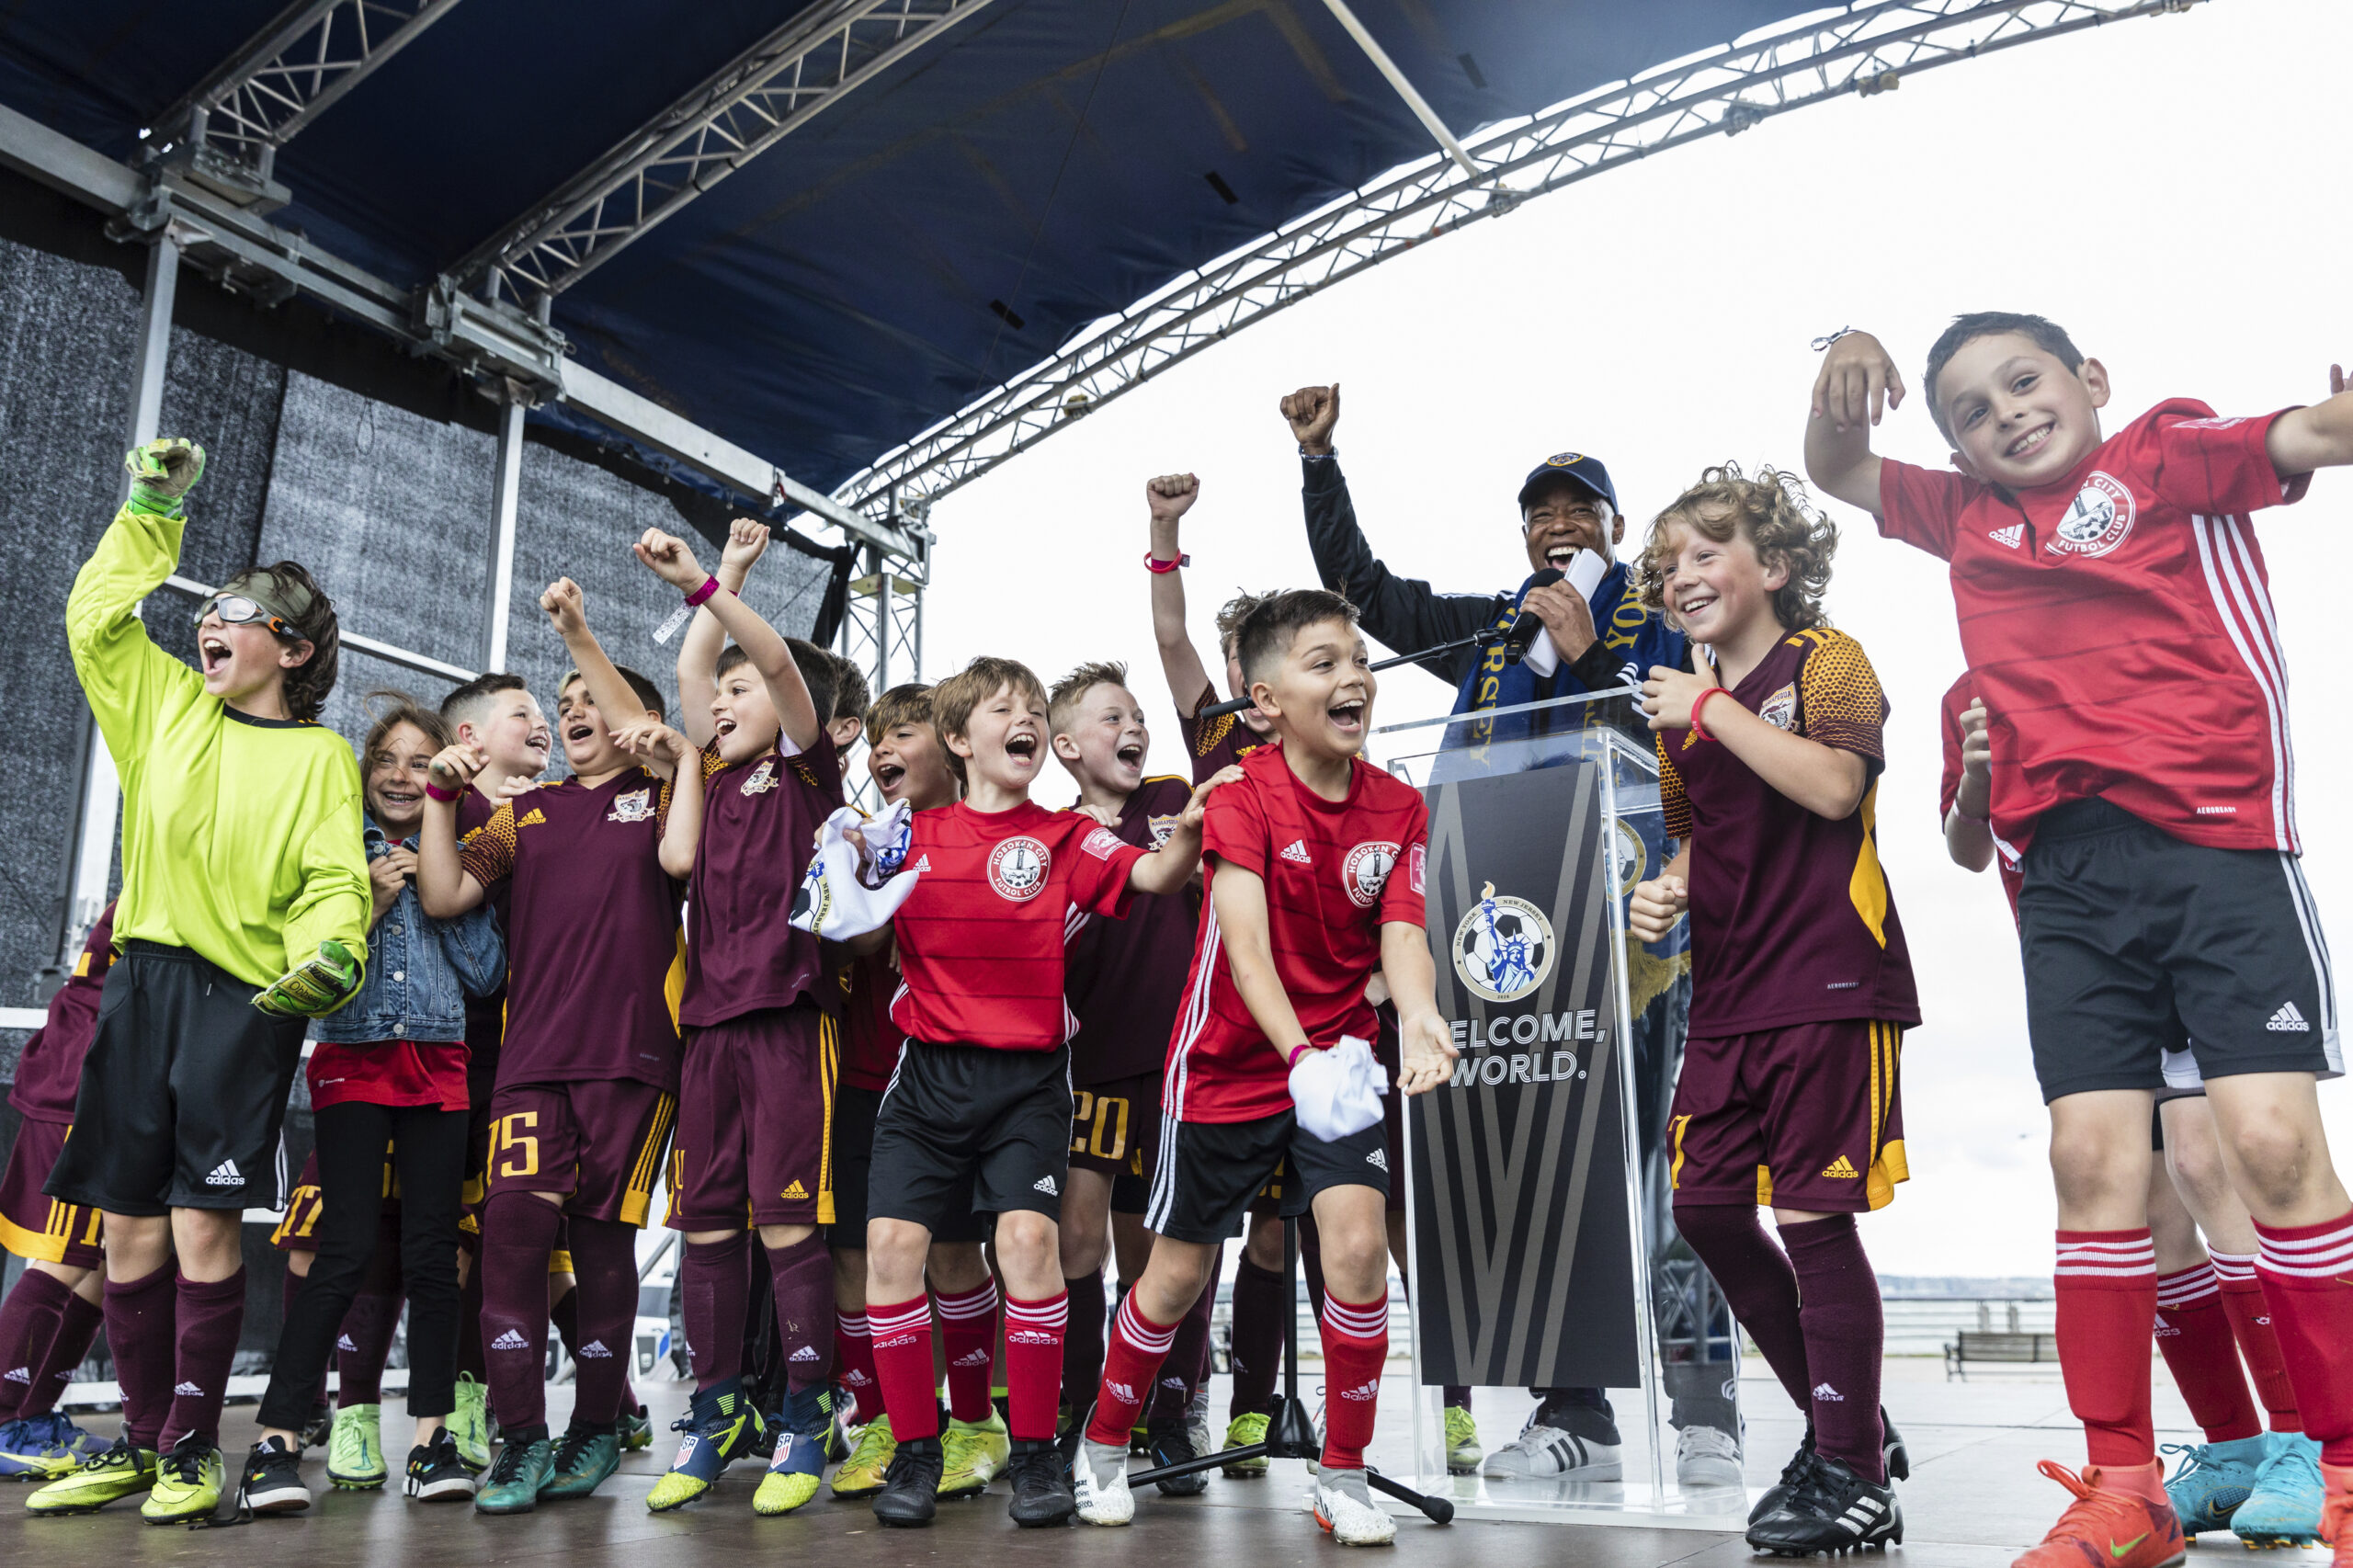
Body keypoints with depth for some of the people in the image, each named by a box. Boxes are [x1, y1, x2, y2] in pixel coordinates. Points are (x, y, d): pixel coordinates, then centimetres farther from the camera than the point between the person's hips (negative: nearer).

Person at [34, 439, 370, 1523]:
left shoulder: (318, 754, 3)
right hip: (144, 983, 5)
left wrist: (330, 957, -24)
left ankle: (194, 1448, 5)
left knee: (205, 1223, -8)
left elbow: (335, 880, -5)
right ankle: (139, 1441, 19)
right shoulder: (169, 704, 16)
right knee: (130, 1222, 6)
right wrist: (151, 510, 13)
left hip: (248, 997, -4)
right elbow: (97, 619, 16)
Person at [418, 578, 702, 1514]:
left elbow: (680, 857, -10)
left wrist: (685, 762, -5)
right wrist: (443, 794, 8)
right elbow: (444, 896, 12)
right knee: (513, 1219, -13)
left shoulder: (660, 797, 12)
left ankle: (597, 1428, 17)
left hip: (632, 1052, -2)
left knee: (603, 1237, 2)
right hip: (533, 1053, 3)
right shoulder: (526, 814, 22)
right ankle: (522, 1438, -5)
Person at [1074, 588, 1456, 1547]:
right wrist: (1297, 1050, -41)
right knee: (1180, 1272, 8)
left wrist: (1418, 1019, -34)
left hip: (1337, 1059, 3)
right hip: (1230, 1064, -2)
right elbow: (1245, 939, -27)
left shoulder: (1399, 808, -3)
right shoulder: (1244, 794, -16)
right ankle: (1102, 1447, 33)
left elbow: (1401, 931, -13)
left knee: (1359, 1243, -15)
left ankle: (1343, 1477, 6)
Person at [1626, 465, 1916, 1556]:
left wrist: (1713, 708, -15)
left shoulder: (1824, 658, -2)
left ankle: (1856, 1481, 7)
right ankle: (1840, 1418, 25)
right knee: (1706, 1209, 6)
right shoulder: (1684, 708, 17)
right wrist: (1664, 893, 5)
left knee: (1813, 1216, -7)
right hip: (1727, 994, 8)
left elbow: (1835, 784, -20)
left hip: (1827, 983, -7)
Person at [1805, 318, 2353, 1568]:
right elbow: (1835, 470, 30)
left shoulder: (2170, 453, 9)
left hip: (2214, 839, -3)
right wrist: (1844, 373, 10)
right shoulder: (1966, 518, 21)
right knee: (2093, 1156, -1)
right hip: (2066, 868, 4)